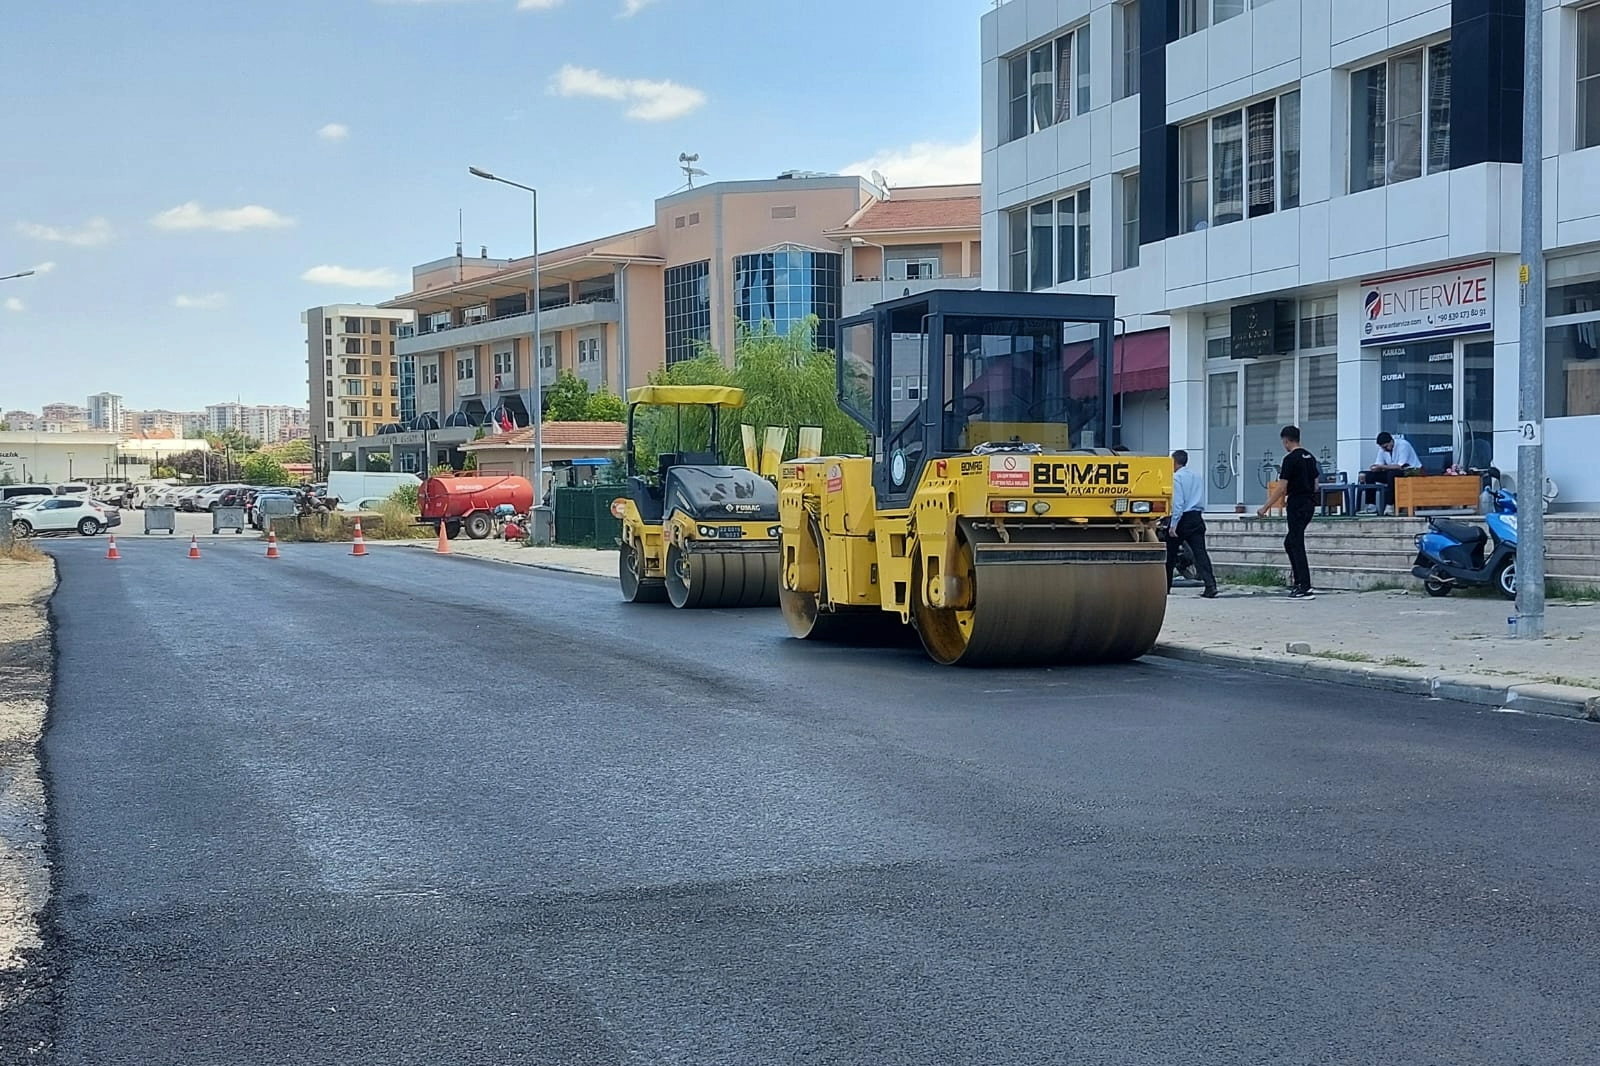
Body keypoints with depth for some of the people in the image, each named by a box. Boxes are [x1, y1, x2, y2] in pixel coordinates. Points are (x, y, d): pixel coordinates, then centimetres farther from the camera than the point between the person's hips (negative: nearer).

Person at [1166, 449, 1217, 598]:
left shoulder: (1177, 477, -8)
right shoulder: (1198, 477, 16)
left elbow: (1178, 503, -16)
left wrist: (1173, 525, -17)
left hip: (1182, 519, -6)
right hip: (1197, 518, 6)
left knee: (1170, 553, 8)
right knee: (1200, 552, -4)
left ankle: (1165, 587, 17)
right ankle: (1211, 585, -20)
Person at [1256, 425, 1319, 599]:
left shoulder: (1290, 459, -14)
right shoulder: (1310, 457, 14)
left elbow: (1281, 488, -17)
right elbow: (1315, 484, 18)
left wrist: (1265, 508, -13)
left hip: (1297, 506, -9)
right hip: (1309, 504, 9)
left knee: (1297, 546, -7)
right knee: (1290, 543, 18)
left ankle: (1305, 589, -9)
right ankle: (1299, 581, 15)